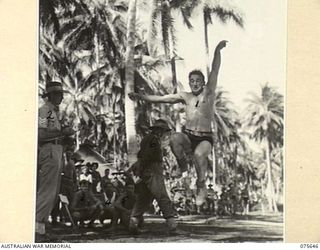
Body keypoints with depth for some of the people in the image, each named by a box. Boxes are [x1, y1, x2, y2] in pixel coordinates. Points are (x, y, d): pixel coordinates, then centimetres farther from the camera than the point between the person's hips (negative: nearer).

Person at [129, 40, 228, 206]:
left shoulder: (208, 93, 1)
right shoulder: (185, 97, 11)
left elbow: (214, 71, -11)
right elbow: (160, 98, 12)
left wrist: (217, 51, -22)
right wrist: (141, 97, 4)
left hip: (205, 138, -3)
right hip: (188, 136, 3)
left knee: (199, 154, -36)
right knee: (174, 138, -32)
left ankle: (201, 186, -11)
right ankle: (183, 164, -4)